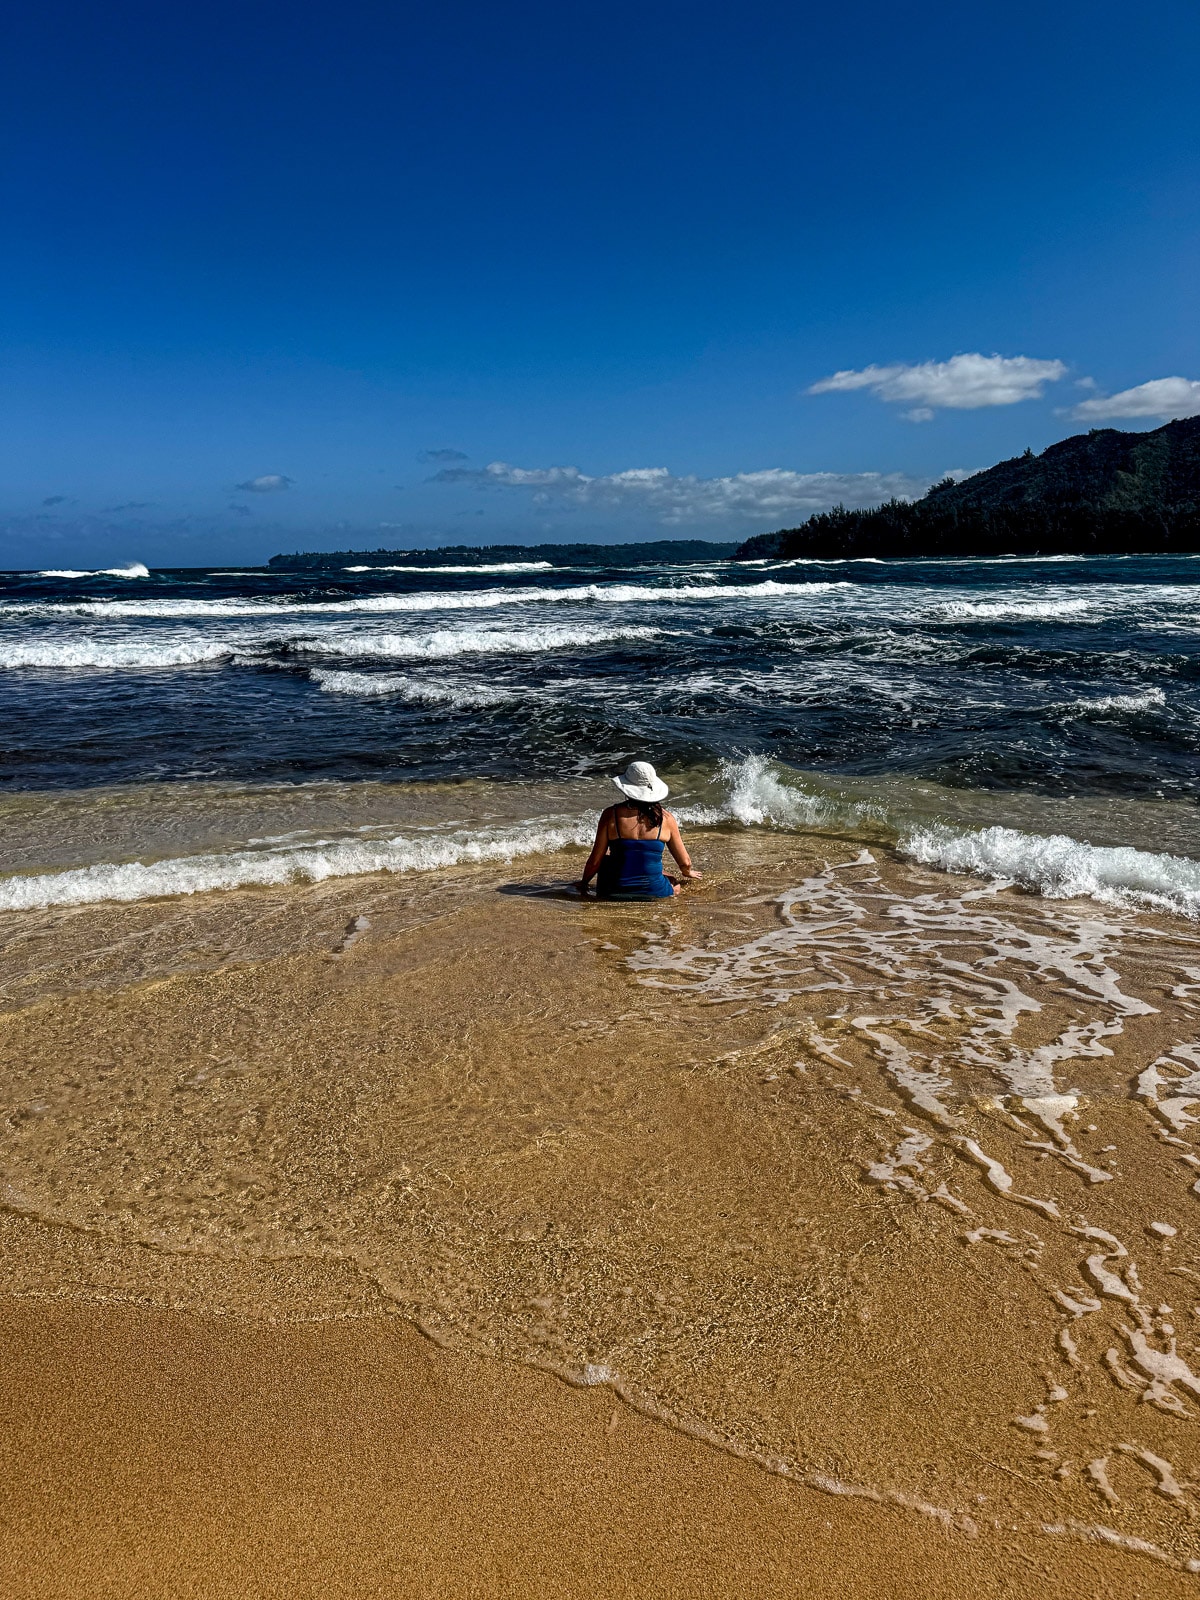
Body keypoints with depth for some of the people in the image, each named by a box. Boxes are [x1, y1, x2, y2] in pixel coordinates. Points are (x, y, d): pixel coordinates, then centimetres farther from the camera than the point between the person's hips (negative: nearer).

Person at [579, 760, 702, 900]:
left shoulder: (611, 815, -11)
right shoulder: (665, 818, -7)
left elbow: (595, 861, -6)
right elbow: (685, 863, 3)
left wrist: (583, 882, 14)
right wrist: (688, 872, 28)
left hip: (615, 894, -1)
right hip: (656, 893, 1)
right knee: (674, 884, 35)